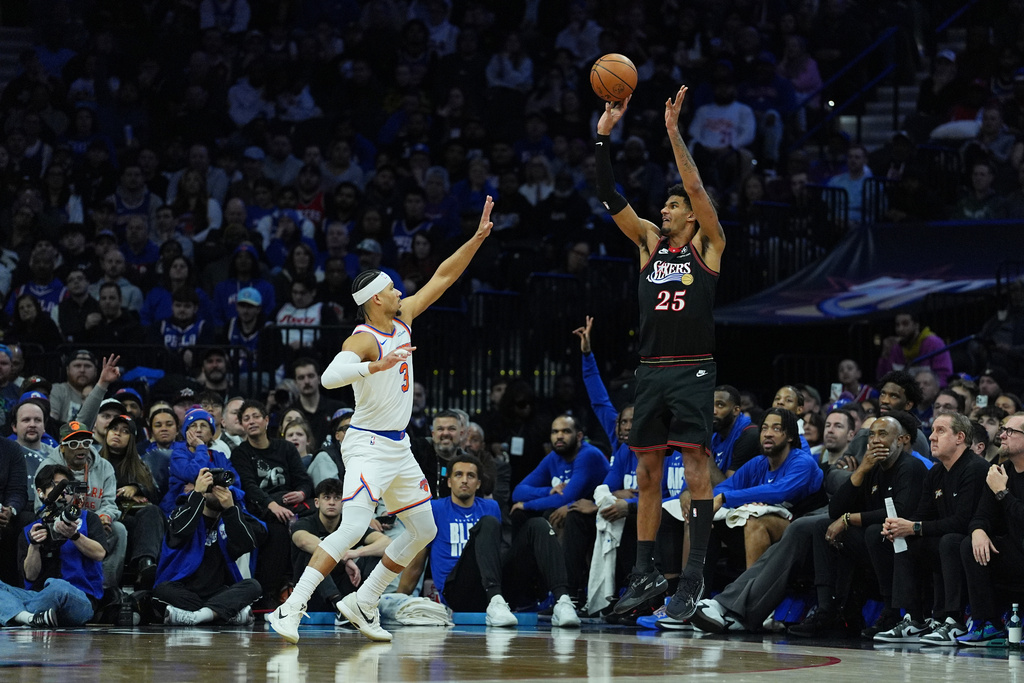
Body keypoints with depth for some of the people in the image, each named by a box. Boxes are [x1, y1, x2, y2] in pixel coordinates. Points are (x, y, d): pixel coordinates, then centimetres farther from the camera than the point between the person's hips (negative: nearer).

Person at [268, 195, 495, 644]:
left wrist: (478, 237, 6)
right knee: (353, 527, -24)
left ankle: (362, 604, 21)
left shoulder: (402, 319, 5)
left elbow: (442, 277, 11)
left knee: (423, 530, 14)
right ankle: (289, 610, -27)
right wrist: (376, 366, -49)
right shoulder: (363, 339, -19)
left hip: (398, 447, 9)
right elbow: (329, 377, -37)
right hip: (368, 445, -9)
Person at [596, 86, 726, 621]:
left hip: (692, 371, -6)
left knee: (694, 465, -9)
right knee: (647, 470, 7)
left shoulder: (708, 244, 3)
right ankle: (645, 573, 12)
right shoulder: (650, 241, 15)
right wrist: (604, 136, -2)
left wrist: (673, 131, -14)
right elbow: (610, 200, 7)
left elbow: (696, 187, -11)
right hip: (650, 371, 6)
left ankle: (693, 577, -11)